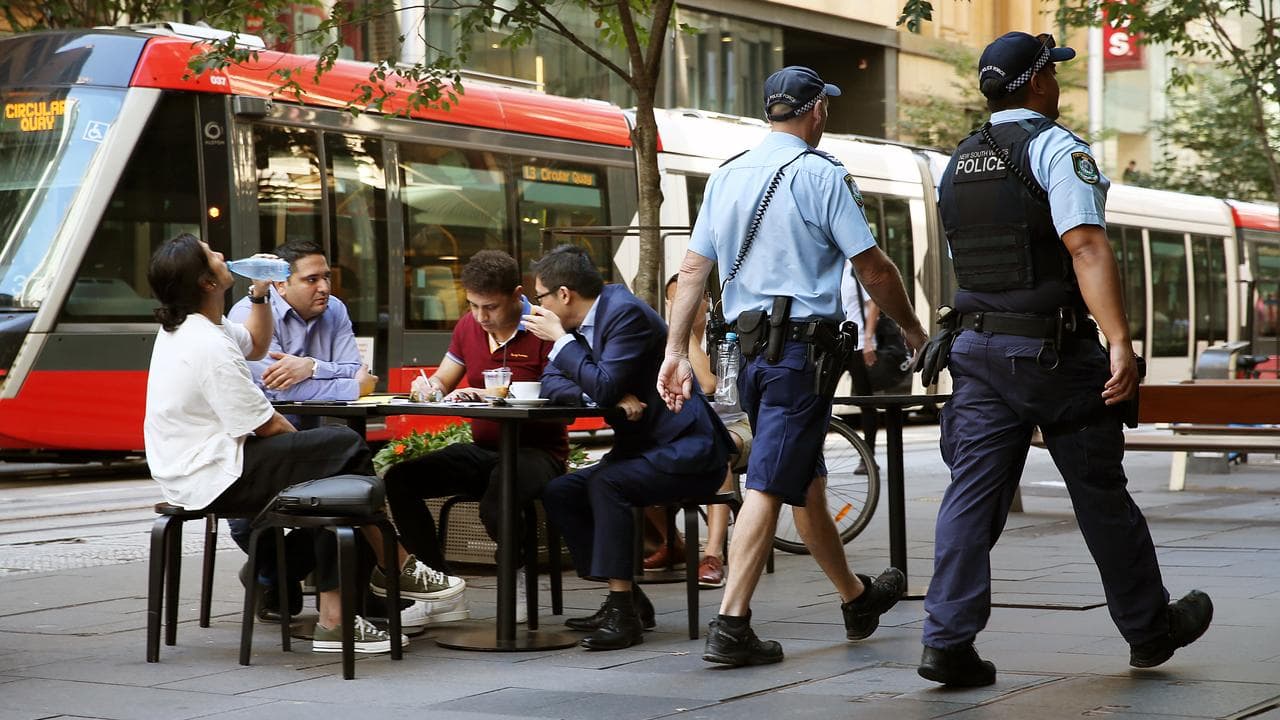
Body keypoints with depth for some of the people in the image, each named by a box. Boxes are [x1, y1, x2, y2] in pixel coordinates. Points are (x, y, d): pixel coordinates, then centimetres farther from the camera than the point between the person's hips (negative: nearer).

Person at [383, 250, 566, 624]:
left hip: (539, 451, -7)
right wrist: (430, 386, -6)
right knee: (400, 479, -13)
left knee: (496, 501, -38)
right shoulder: (469, 327, 10)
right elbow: (442, 382, 20)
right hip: (482, 450, 7)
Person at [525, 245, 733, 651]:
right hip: (643, 447, 10)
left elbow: (604, 387, -27)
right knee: (558, 493, -1)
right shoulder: (580, 323, 10)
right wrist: (611, 397, -15)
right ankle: (627, 600, 3)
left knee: (605, 483, -30)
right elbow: (551, 384, 3)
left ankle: (623, 611, -25)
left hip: (687, 450, -10)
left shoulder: (626, 313, -18)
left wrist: (560, 339, -16)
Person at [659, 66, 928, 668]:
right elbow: (872, 267, -6)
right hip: (803, 347, -7)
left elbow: (693, 268, 8)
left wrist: (676, 351, 9)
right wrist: (912, 330, 8)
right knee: (771, 485, -9)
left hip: (749, 347, 7)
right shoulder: (821, 175, -8)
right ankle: (730, 625, -14)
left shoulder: (727, 176, 11)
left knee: (806, 482, 18)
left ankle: (855, 597, 34)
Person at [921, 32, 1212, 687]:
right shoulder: (1055, 147, -10)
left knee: (972, 494, 1)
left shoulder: (958, 165, 14)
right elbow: (1085, 246, -22)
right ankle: (1150, 628, 22)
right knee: (1101, 496, 7)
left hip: (978, 346, 6)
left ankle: (948, 642, -8)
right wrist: (1119, 341, -28)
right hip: (1056, 350, -6)